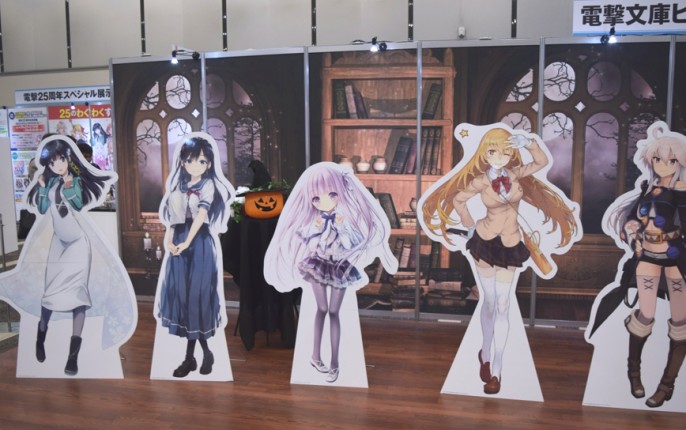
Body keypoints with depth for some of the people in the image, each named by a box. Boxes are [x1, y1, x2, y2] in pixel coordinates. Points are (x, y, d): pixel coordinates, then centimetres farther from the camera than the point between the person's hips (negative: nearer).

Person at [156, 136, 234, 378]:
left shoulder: (208, 185, -3)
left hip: (200, 243, -5)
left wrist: (187, 242, -24)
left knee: (196, 294, -3)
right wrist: (169, 240, -10)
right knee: (181, 294, 4)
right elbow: (172, 218, 6)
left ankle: (190, 356, 10)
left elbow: (201, 215, -15)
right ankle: (205, 352, 15)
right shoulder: (179, 187, 12)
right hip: (180, 243, 5)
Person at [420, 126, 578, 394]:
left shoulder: (516, 173, -7)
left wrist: (528, 143, -30)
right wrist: (470, 226, 6)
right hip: (484, 243, -1)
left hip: (510, 247, 1)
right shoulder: (482, 180, -12)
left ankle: (496, 370, 8)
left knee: (502, 307, 1)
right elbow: (457, 200, 0)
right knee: (489, 302, 10)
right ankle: (485, 354, 33)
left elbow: (542, 162, -16)